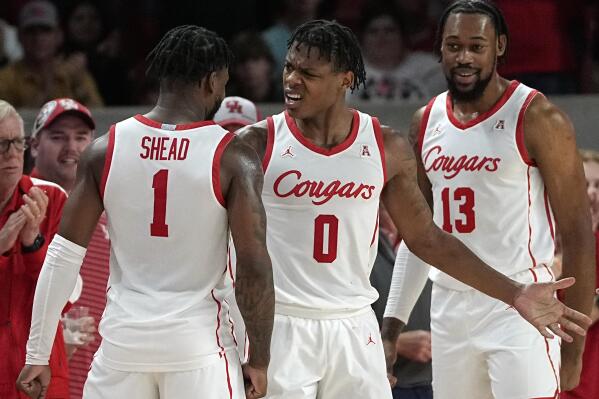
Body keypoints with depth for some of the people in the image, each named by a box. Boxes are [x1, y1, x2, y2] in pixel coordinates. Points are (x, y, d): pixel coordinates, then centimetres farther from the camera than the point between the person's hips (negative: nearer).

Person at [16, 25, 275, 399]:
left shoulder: (105, 150, 1)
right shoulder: (232, 158, -7)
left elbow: (64, 256, 0)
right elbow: (255, 267, -10)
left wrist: (38, 354, 6)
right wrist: (259, 361, -1)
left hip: (123, 339, 3)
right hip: (197, 341, -3)